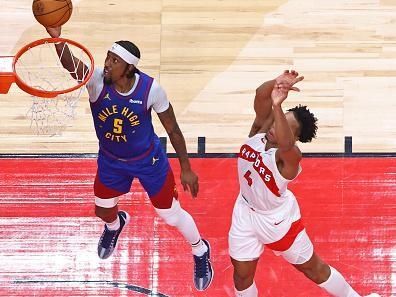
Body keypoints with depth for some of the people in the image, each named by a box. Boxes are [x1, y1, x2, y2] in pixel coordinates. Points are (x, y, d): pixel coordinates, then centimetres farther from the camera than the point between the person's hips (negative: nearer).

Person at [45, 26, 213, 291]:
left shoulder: (150, 89, -30)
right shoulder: (97, 80, -29)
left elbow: (173, 129, -15)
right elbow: (71, 64, -52)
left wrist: (186, 168, -10)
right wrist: (57, 38, -72)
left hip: (148, 160, -2)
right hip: (111, 161, 2)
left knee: (171, 214, 9)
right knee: (103, 211, 20)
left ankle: (200, 251, 40)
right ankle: (115, 225, 61)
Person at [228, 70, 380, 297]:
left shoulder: (289, 156, -34)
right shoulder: (262, 128, -16)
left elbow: (285, 143, -60)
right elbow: (261, 95, -31)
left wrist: (277, 106, -72)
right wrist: (278, 83, -51)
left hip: (276, 219, -5)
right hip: (245, 211, 5)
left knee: (313, 269, 15)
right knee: (242, 274, 16)